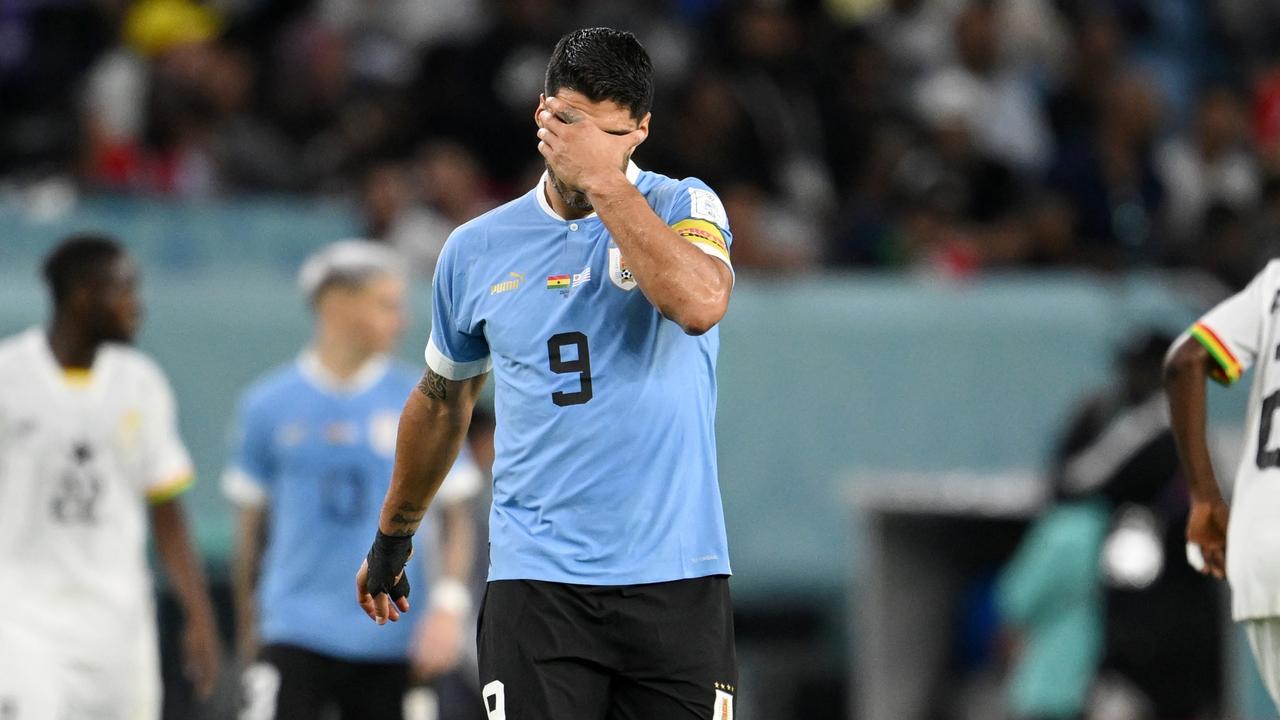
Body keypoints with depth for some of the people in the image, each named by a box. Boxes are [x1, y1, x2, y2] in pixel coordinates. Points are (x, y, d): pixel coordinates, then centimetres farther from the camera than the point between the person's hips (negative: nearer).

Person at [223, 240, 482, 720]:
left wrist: (448, 607, -11)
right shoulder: (270, 405, 1)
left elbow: (456, 518, 3)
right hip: (295, 634, -1)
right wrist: (248, 631, 13)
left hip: (389, 640, 1)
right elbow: (251, 526, 9)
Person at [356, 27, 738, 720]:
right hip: (537, 580, 1)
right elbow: (442, 401, 25)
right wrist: (392, 537, 32)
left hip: (676, 581, -1)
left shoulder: (682, 208, 2)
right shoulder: (477, 248, 10)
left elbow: (699, 302, -22)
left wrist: (603, 181, -19)